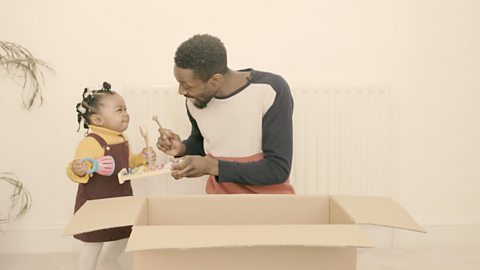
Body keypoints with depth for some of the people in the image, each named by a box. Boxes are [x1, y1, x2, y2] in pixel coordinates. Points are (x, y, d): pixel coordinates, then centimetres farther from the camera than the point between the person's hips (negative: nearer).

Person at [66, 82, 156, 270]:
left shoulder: (122, 139, 4)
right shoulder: (90, 143, -25)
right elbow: (77, 170, -29)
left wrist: (142, 158, 5)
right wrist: (78, 171, -51)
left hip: (121, 200, 9)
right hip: (95, 204, -8)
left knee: (124, 235, 24)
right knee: (93, 244, 3)